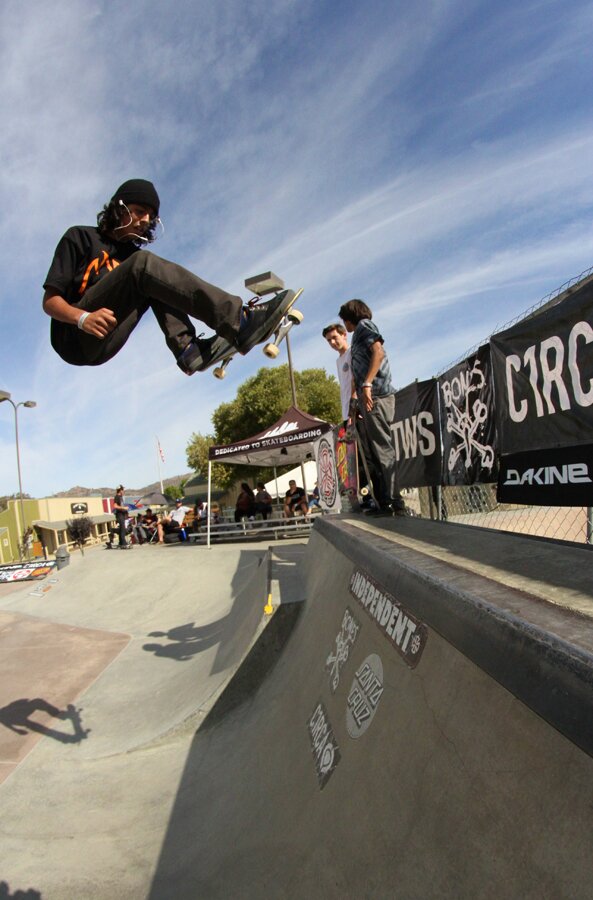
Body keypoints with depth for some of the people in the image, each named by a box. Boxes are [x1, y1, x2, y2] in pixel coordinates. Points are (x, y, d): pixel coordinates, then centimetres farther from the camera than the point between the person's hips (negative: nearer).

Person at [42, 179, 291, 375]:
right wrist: (83, 318, -25)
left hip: (103, 346, 6)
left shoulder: (131, 253, 21)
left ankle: (186, 347, -24)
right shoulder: (80, 237, 5)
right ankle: (238, 319, -37)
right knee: (143, 264, -23)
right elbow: (50, 300, -3)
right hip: (75, 337, -5)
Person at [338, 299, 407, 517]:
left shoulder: (364, 324, 5)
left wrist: (367, 385, -23)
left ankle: (396, 503, -14)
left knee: (383, 450, -13)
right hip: (370, 399, 10)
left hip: (375, 396, -10)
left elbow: (378, 352, -14)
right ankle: (386, 502, 10)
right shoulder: (361, 336, 31)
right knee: (378, 452, 8)